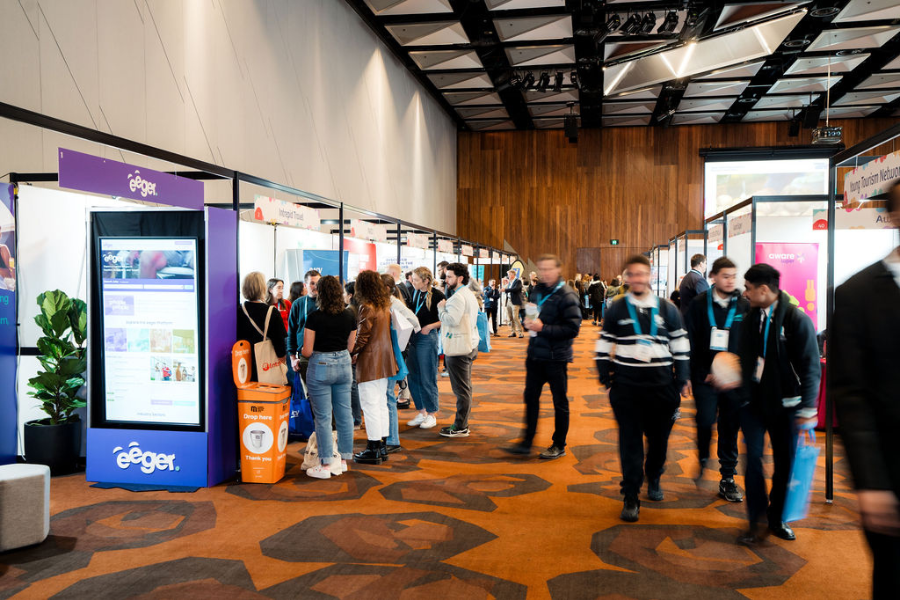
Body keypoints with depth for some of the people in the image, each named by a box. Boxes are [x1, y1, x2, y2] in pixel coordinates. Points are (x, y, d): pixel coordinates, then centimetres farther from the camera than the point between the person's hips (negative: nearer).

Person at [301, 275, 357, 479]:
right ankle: (343, 460, 22)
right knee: (344, 414, 12)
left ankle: (325, 466, 7)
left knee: (323, 417, 1)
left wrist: (301, 351, 11)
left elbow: (307, 351, -11)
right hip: (343, 364, 5)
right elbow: (350, 347, 8)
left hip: (320, 366, -5)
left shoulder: (314, 317, -13)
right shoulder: (349, 316, 1)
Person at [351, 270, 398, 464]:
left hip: (370, 361, -8)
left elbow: (362, 338, -17)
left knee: (370, 405, -2)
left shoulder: (366, 307, -15)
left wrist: (352, 354, 0)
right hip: (384, 360, 9)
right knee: (381, 404, 14)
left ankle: (373, 451, 3)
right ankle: (383, 447, 21)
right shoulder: (385, 306, 10)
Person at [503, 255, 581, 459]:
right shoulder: (538, 291, 9)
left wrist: (543, 328, -22)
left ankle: (559, 446, 20)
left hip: (556, 357, -7)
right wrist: (528, 322, 0)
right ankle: (527, 442, 20)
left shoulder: (566, 295, -13)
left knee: (560, 401, 7)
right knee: (530, 397, 10)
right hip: (536, 355, 7)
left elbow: (573, 328, -19)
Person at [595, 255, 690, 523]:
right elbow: (604, 344, 8)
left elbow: (680, 346, 9)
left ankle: (653, 479, 39)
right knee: (630, 441, -1)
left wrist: (682, 380, 6)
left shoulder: (668, 310, 4)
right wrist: (606, 377, 3)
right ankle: (631, 497, 6)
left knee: (659, 437, 12)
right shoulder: (616, 310, 3)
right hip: (626, 386, -1)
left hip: (661, 386, 1)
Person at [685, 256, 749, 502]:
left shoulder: (745, 306, 3)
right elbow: (690, 342, -1)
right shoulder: (699, 304, -1)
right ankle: (703, 459, 23)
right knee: (705, 422, -8)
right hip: (705, 377, -1)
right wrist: (699, 373, -7)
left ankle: (727, 479, 18)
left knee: (730, 427, 6)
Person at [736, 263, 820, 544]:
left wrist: (808, 409, -12)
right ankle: (756, 520, 9)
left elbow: (811, 367, -10)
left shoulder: (797, 319, -11)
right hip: (753, 402, 3)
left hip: (784, 404, -3)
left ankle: (777, 517, 24)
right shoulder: (751, 318, 5)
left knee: (785, 462, 7)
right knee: (753, 459, -2)